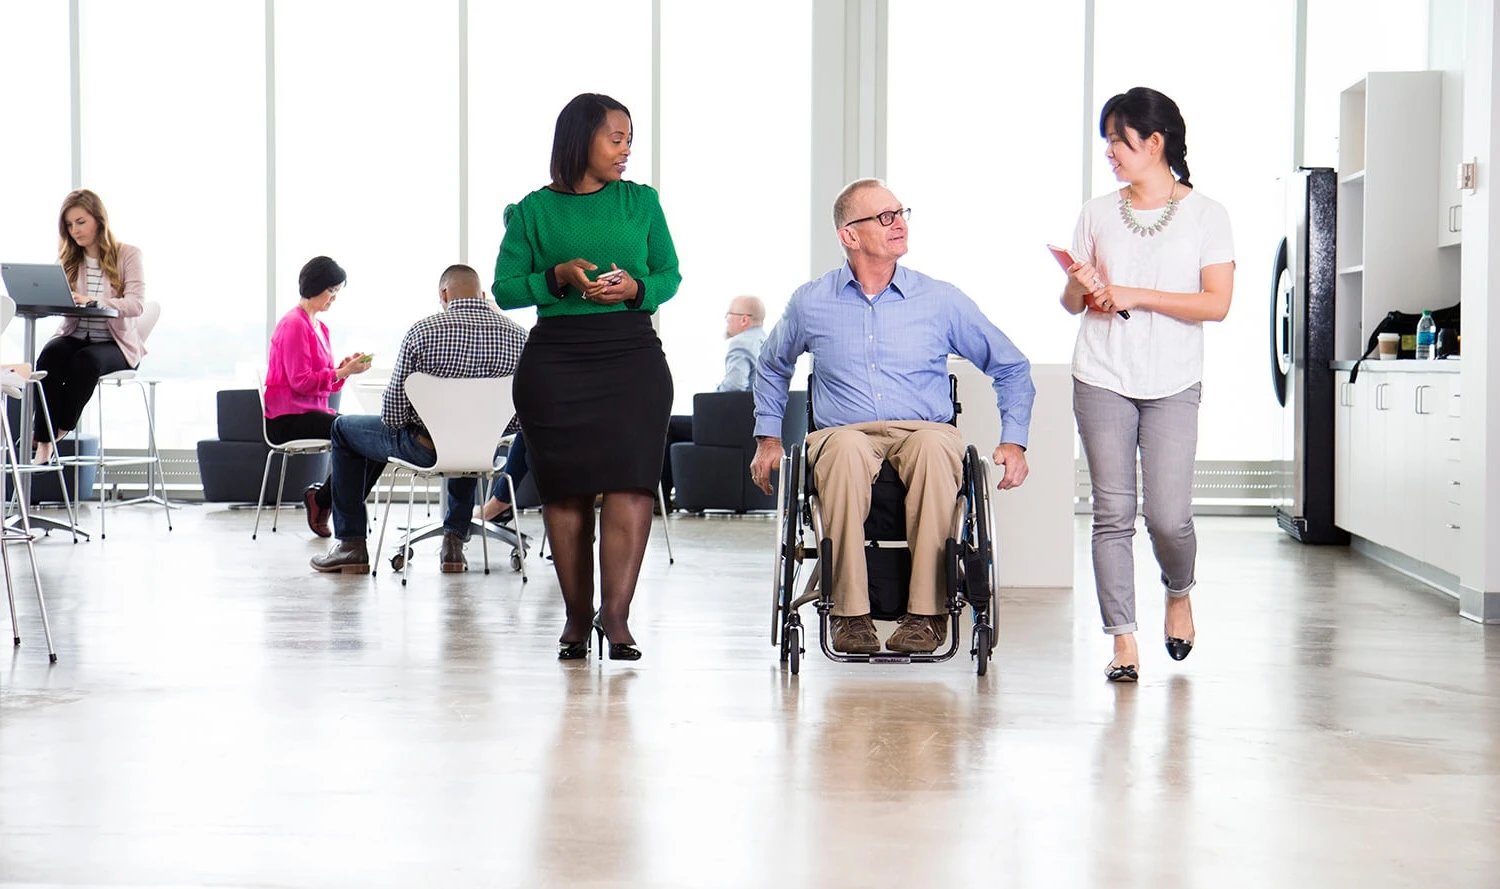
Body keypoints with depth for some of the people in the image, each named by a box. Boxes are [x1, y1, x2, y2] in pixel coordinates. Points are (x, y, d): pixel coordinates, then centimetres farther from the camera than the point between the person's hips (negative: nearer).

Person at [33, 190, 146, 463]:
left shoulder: (128, 255, -2)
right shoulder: (68, 259, 13)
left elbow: (136, 304, -16)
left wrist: (92, 301, -33)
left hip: (116, 342, -3)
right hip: (74, 336, 3)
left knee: (86, 360, -36)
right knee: (50, 355, -31)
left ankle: (61, 431, -19)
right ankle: (44, 442, -35)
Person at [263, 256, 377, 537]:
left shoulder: (319, 327, 19)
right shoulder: (293, 325, -9)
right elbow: (301, 382, -16)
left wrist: (346, 367, -1)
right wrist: (343, 372, -16)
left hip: (312, 411, 9)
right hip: (288, 419, -9)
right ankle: (321, 500, -8)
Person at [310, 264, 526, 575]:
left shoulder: (423, 331, -17)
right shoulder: (518, 335, -7)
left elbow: (392, 413, -13)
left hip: (426, 447, -4)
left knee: (344, 427, 23)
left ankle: (351, 544, 23)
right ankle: (455, 540, 33)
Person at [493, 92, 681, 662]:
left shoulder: (641, 202, 11)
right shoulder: (533, 210, 6)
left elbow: (670, 274, 16)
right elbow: (505, 289, 5)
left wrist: (636, 288, -5)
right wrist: (559, 277, -12)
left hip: (631, 354, 1)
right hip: (555, 361, -1)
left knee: (630, 478, -12)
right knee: (564, 486, 1)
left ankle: (615, 614, -14)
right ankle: (577, 616, 10)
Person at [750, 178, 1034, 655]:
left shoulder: (941, 300, 8)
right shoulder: (810, 302, 11)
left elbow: (1011, 368, 17)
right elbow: (771, 367, 30)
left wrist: (1013, 441, 5)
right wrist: (768, 438, 20)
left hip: (924, 432, 0)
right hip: (843, 433, 0)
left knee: (935, 445, -39)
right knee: (846, 447, -39)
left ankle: (927, 614, -35)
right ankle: (850, 614, -35)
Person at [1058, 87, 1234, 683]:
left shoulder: (1205, 214, 2)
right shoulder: (1098, 213, 11)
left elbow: (1217, 303, -7)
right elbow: (1072, 302, 16)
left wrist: (1134, 295, -12)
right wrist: (1081, 289, -7)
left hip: (1173, 386, -2)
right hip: (1102, 382, 2)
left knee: (1169, 517, -7)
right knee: (1113, 513, -3)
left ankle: (1179, 593, 26)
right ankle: (1123, 640, 3)